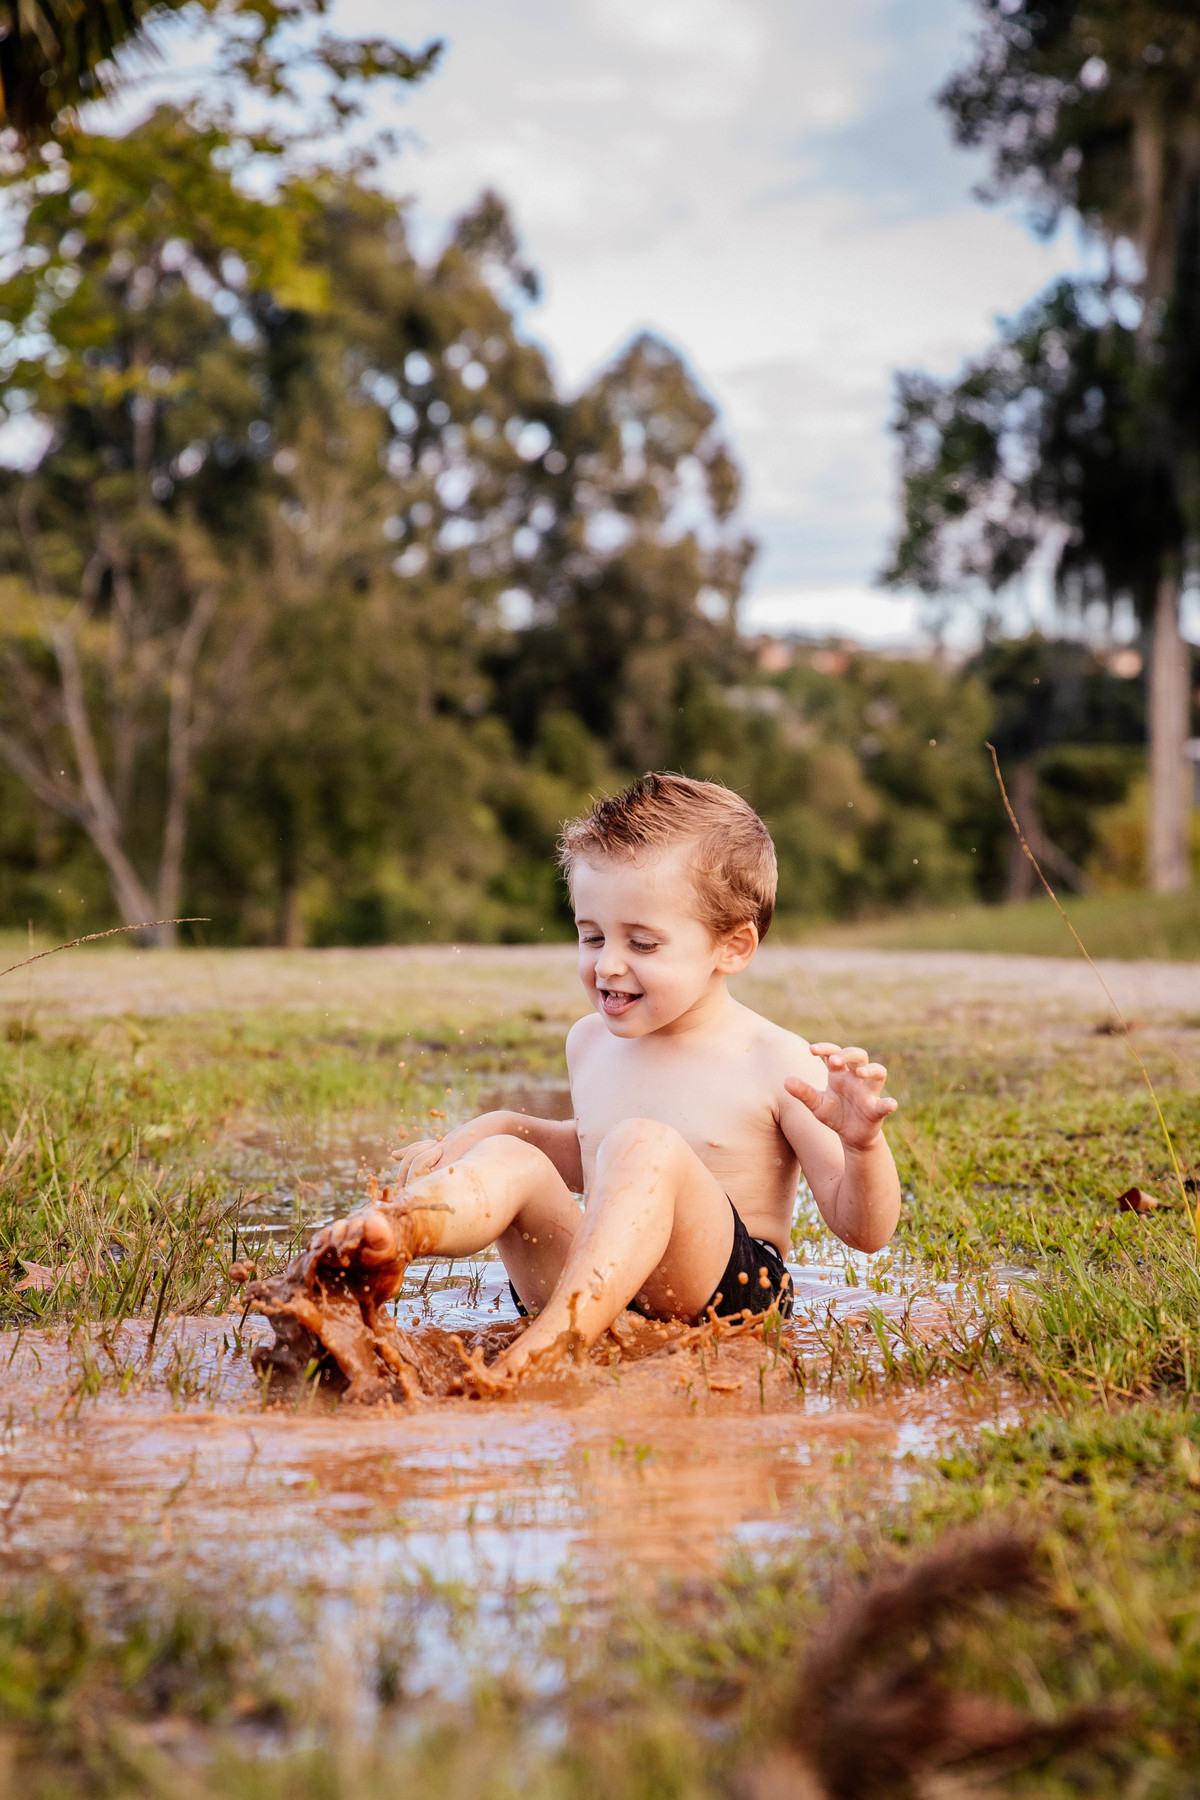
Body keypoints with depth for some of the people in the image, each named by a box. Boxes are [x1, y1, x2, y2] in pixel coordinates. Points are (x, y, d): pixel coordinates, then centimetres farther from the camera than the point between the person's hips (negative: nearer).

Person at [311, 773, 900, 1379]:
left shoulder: (778, 1065, -6)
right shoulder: (590, 1042, 13)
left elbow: (864, 1231, -5)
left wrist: (863, 1145, -26)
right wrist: (482, 1131, 18)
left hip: (729, 1296, -5)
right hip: (579, 1282, 6)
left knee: (642, 1147, -30)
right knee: (510, 1160, -17)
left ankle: (556, 1339, -52)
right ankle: (383, 1237, -50)